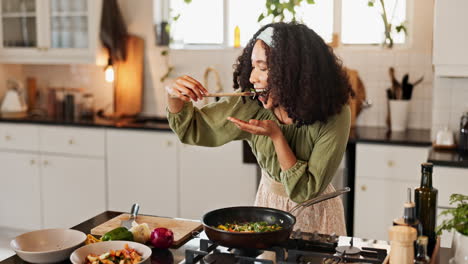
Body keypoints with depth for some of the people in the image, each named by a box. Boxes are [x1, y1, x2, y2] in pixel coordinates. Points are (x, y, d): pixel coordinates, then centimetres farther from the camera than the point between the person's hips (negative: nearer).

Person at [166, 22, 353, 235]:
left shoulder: (334, 115, -25)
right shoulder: (251, 104, -17)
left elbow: (306, 192, -23)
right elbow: (193, 129, -6)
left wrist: (276, 136, -32)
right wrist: (174, 96, -25)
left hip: (314, 213, -2)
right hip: (268, 201, 3)